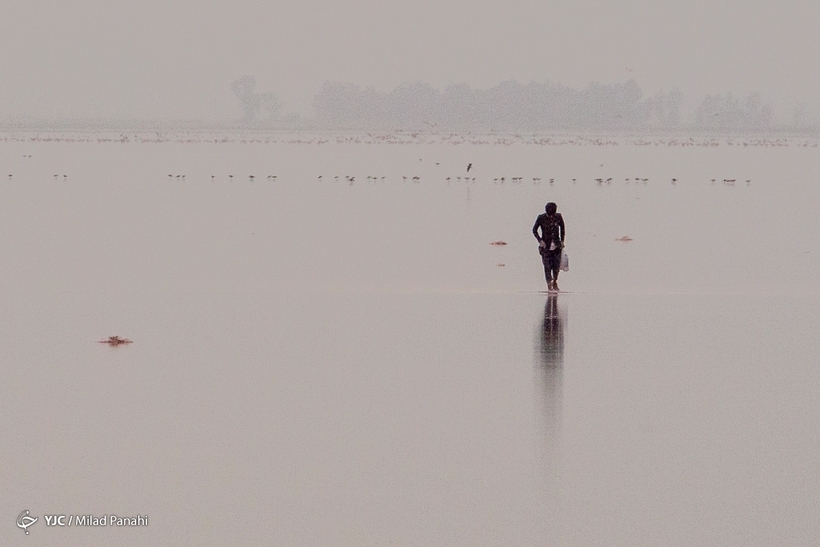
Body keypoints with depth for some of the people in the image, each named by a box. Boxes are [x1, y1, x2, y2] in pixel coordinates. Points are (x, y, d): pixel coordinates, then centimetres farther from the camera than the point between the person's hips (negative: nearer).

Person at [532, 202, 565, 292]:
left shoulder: (558, 217, -6)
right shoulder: (541, 218, -12)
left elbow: (562, 228, 11)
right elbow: (534, 230, -2)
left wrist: (562, 240, 6)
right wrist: (540, 240, -14)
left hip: (556, 245, 2)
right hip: (546, 246, -2)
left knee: (557, 265, 5)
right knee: (547, 266, -5)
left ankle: (555, 282, 28)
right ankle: (549, 285, 3)